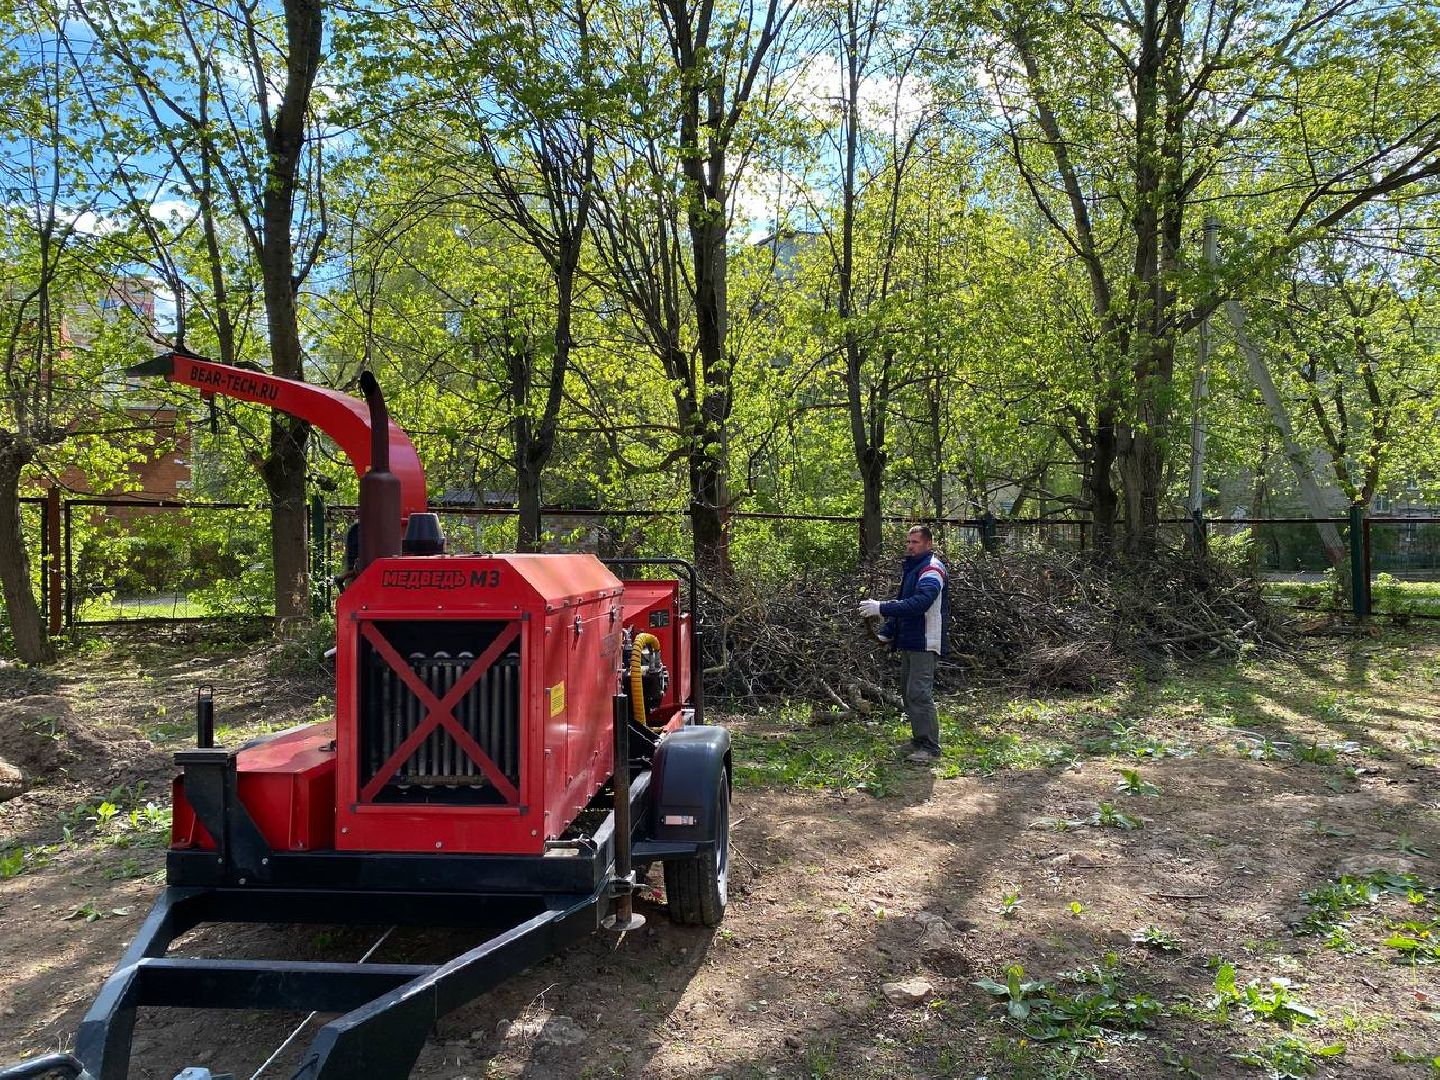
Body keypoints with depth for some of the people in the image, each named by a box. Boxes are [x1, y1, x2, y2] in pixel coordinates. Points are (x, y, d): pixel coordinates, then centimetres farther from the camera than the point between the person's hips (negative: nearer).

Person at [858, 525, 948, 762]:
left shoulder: (932, 569, -14)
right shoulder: (910, 567, 18)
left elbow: (920, 603, -28)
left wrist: (881, 608, -30)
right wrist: (887, 632, 16)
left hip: (924, 644, -10)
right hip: (908, 642, 10)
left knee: (919, 693, -12)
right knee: (907, 692, 15)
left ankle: (930, 747, -8)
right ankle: (919, 738, 26)